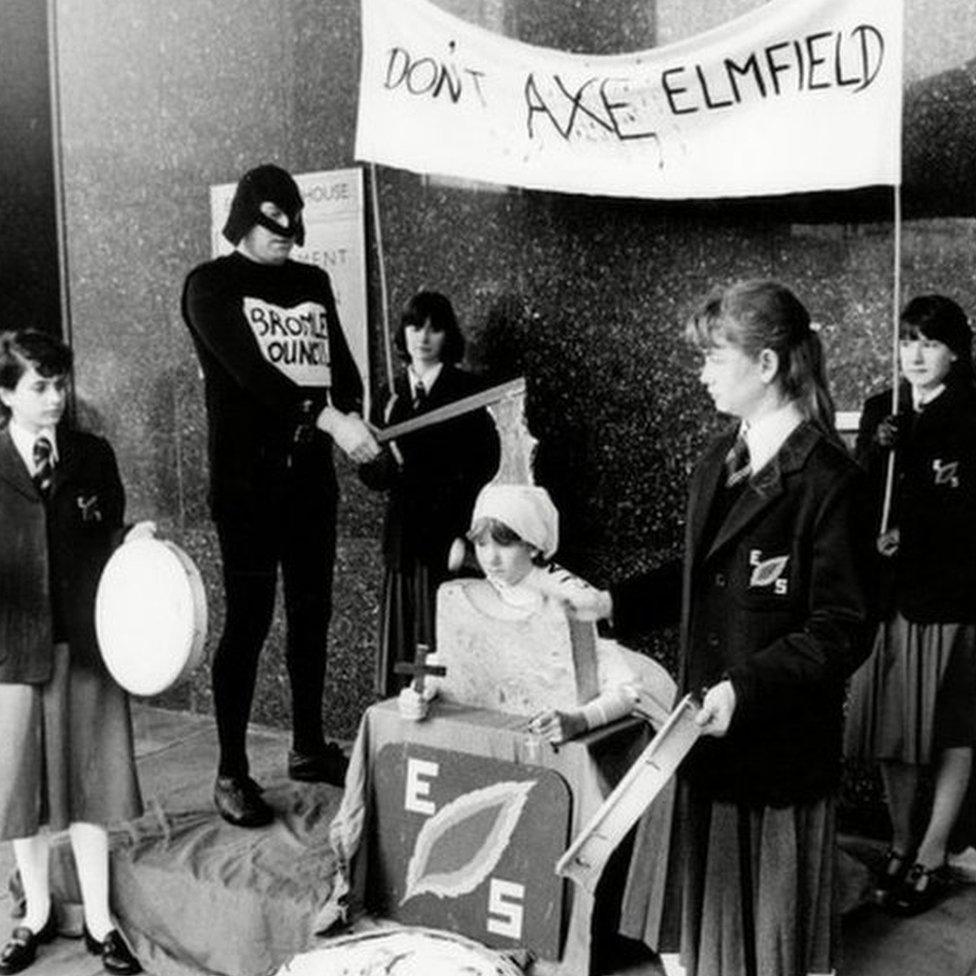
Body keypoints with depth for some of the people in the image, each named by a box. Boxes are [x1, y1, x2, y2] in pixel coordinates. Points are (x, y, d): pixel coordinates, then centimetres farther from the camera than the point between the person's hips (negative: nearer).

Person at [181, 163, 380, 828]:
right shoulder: (212, 285, -3)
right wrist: (329, 419, -25)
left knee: (312, 612, 11)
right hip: (246, 477, -5)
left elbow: (342, 364, 10)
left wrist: (351, 415, -12)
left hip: (312, 471, 6)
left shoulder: (313, 283, 14)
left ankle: (309, 747, 27)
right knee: (250, 620, -3)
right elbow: (248, 369, -17)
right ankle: (231, 773, 8)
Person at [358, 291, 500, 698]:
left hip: (448, 539, -4)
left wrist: (463, 537, -15)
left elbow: (483, 465, -7)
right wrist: (389, 461, -11)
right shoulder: (394, 394, 13)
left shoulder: (466, 390, -1)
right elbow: (370, 474, 11)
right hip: (404, 540, 4)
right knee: (399, 659, 4)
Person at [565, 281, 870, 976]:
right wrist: (613, 603, 9)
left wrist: (746, 687, -26)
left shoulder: (827, 478, -16)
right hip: (708, 734, 7)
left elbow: (841, 631, -17)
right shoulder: (721, 460, 9)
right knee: (705, 911, 18)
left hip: (781, 746, -7)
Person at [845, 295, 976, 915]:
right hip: (890, 591, 4)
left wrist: (911, 536, -18)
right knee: (894, 727, 10)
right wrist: (879, 451, -15)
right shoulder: (881, 412, 7)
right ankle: (902, 844, 26)